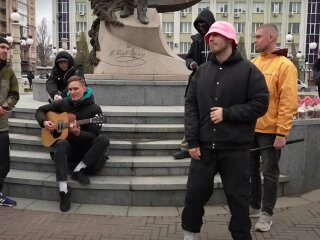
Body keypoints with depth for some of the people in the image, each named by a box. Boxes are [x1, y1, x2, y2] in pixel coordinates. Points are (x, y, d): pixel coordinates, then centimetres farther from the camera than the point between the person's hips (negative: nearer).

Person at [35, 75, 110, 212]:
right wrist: (44, 122, -6)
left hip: (86, 149, -1)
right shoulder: (63, 103, 4)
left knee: (103, 140, -30)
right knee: (61, 144, -35)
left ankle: (78, 170, -21)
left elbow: (93, 135, -12)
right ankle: (63, 190, -34)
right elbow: (40, 110, 14)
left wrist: (79, 133, -32)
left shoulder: (94, 109, -6)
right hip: (68, 147, 1)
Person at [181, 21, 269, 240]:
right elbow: (191, 106, 5)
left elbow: (260, 104, -6)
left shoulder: (248, 70, -2)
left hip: (235, 149, -3)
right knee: (195, 194, 11)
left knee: (238, 199, 8)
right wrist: (192, 141, -2)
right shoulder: (202, 71, 8)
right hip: (204, 147, 3)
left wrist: (227, 113, -14)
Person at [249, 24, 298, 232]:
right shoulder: (254, 63, 10)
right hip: (250, 128, 6)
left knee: (269, 173, 6)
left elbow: (288, 102, -14)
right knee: (251, 170, 15)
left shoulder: (285, 66, -10)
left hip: (270, 131, -6)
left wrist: (282, 133, -18)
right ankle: (254, 206, 31)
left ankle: (266, 213, 19)